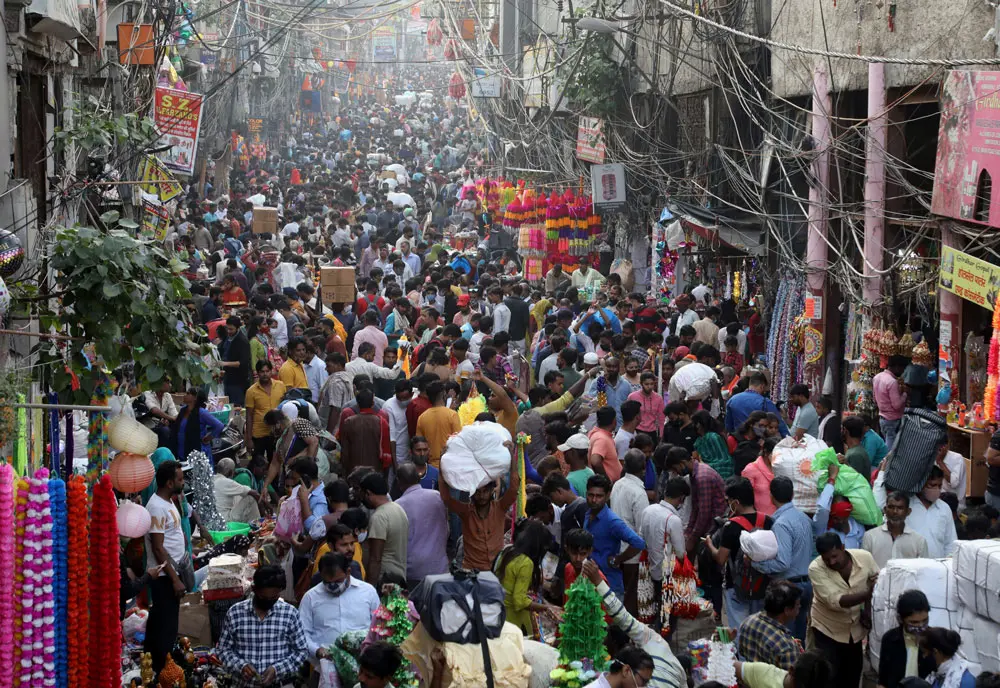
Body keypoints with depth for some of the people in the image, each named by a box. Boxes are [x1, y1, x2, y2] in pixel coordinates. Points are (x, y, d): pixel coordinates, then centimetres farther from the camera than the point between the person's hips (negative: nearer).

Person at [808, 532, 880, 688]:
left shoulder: (865, 558, -15)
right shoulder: (816, 568, -24)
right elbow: (835, 601, -33)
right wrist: (867, 594, -44)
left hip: (855, 630, 3)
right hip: (828, 630, -3)